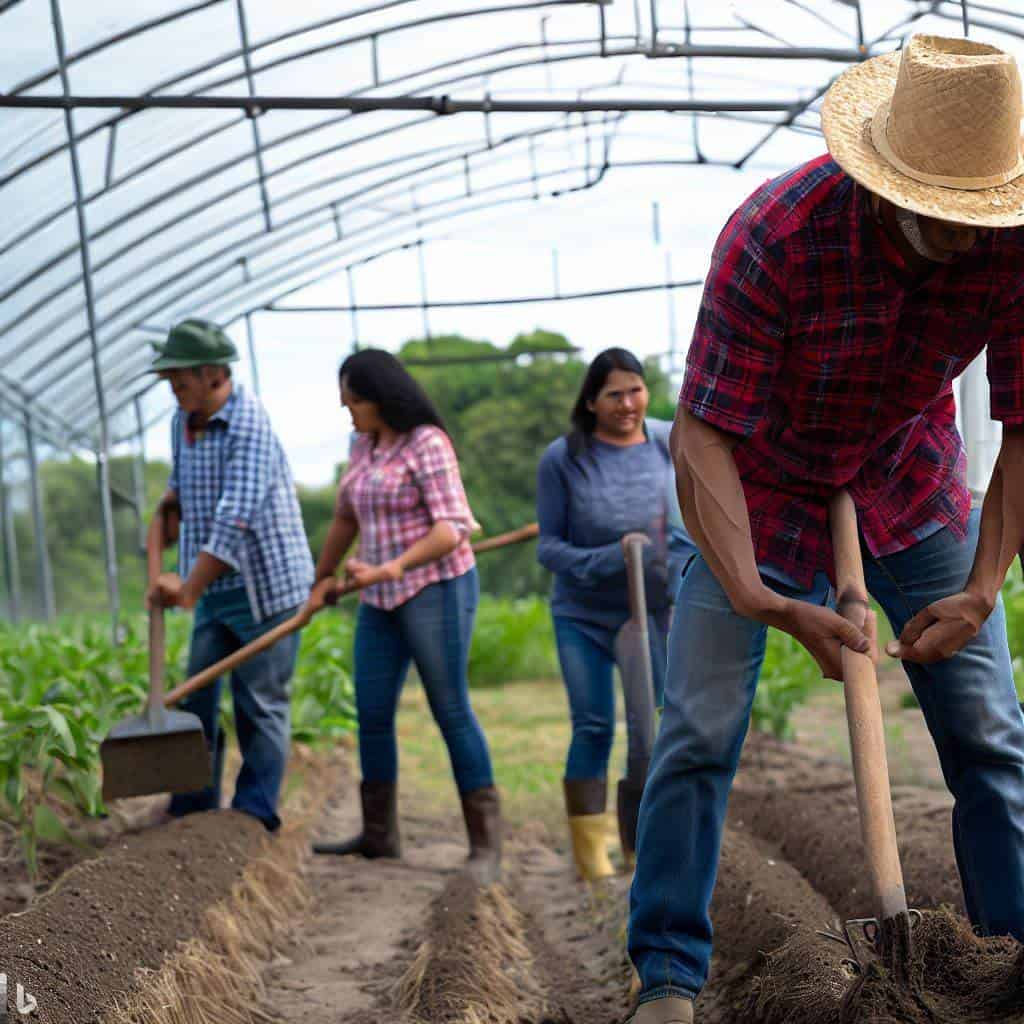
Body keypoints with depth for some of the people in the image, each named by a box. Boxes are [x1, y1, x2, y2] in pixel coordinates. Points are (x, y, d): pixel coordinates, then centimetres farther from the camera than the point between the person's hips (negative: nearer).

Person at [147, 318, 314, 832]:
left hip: (265, 584, -8)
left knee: (259, 703, -2)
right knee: (197, 698, 7)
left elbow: (235, 523, -26)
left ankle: (255, 818, 6)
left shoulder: (249, 427, -19)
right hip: (215, 589, 8)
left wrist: (189, 589, -27)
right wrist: (169, 505, 8)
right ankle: (192, 812, 15)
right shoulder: (183, 421, 7)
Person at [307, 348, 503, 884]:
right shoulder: (364, 446, 11)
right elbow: (346, 518, 25)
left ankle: (486, 842, -1)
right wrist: (322, 579, 33)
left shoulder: (427, 444, -13)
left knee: (451, 710, -6)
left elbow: (451, 529, -20)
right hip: (382, 599, 8)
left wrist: (388, 568, -28)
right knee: (371, 714, 7)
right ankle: (379, 834, 18)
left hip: (436, 588, -8)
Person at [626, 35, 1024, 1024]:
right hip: (766, 481, -3)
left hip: (912, 479, 3)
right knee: (699, 733, -7)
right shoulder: (775, 233, -34)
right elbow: (702, 434, -31)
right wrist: (759, 599, -42)